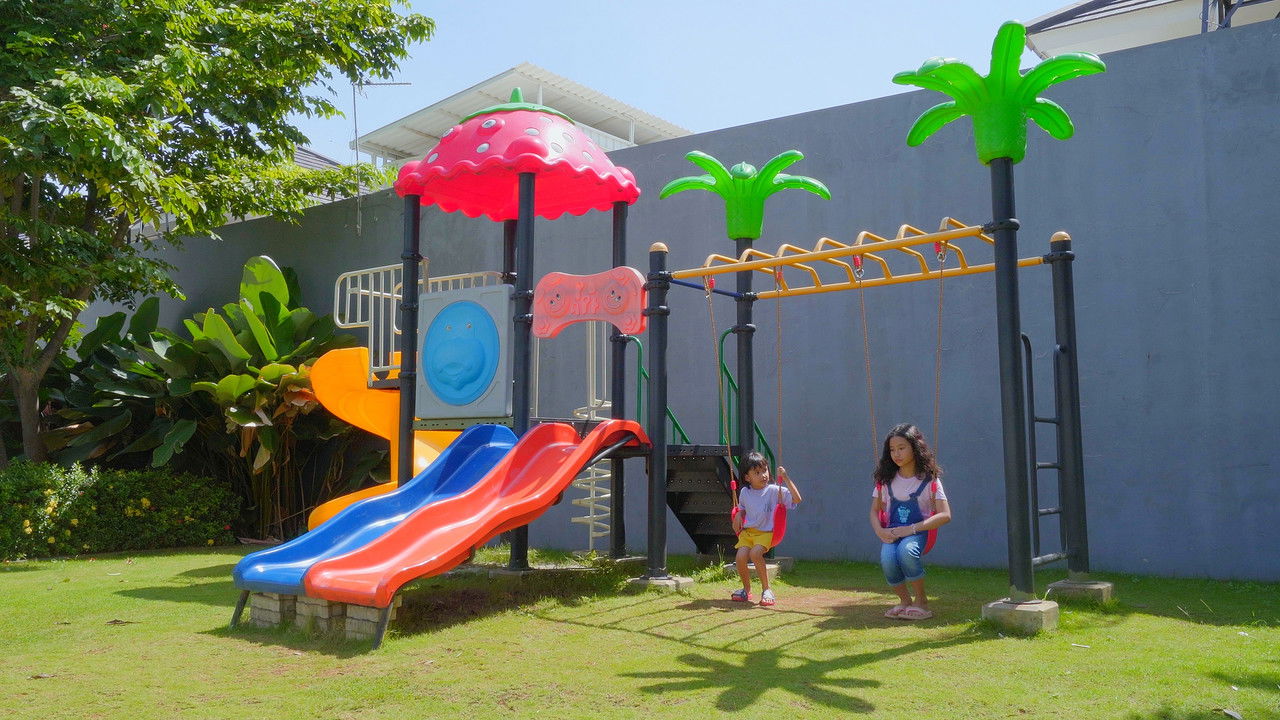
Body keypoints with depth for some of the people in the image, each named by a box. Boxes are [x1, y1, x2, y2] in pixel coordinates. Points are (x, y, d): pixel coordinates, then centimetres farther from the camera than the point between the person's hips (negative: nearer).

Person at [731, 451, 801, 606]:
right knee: (741, 556, -19)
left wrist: (786, 478, -20)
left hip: (765, 533, -4)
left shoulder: (774, 491, -6)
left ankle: (766, 589, -12)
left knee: (755, 553, -31)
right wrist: (738, 516, 4)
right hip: (747, 532, 4)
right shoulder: (744, 492, 7)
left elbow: (797, 499, -16)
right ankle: (746, 589, 7)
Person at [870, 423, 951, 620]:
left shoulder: (929, 479, -3)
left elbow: (945, 515, -9)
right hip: (892, 533, 3)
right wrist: (880, 531, -10)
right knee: (887, 560, -31)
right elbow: (875, 510, 13)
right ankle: (905, 600, -1)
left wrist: (911, 529, -18)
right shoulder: (886, 478, 8)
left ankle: (921, 602, -12)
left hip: (919, 531, -2)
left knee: (906, 551, -37)